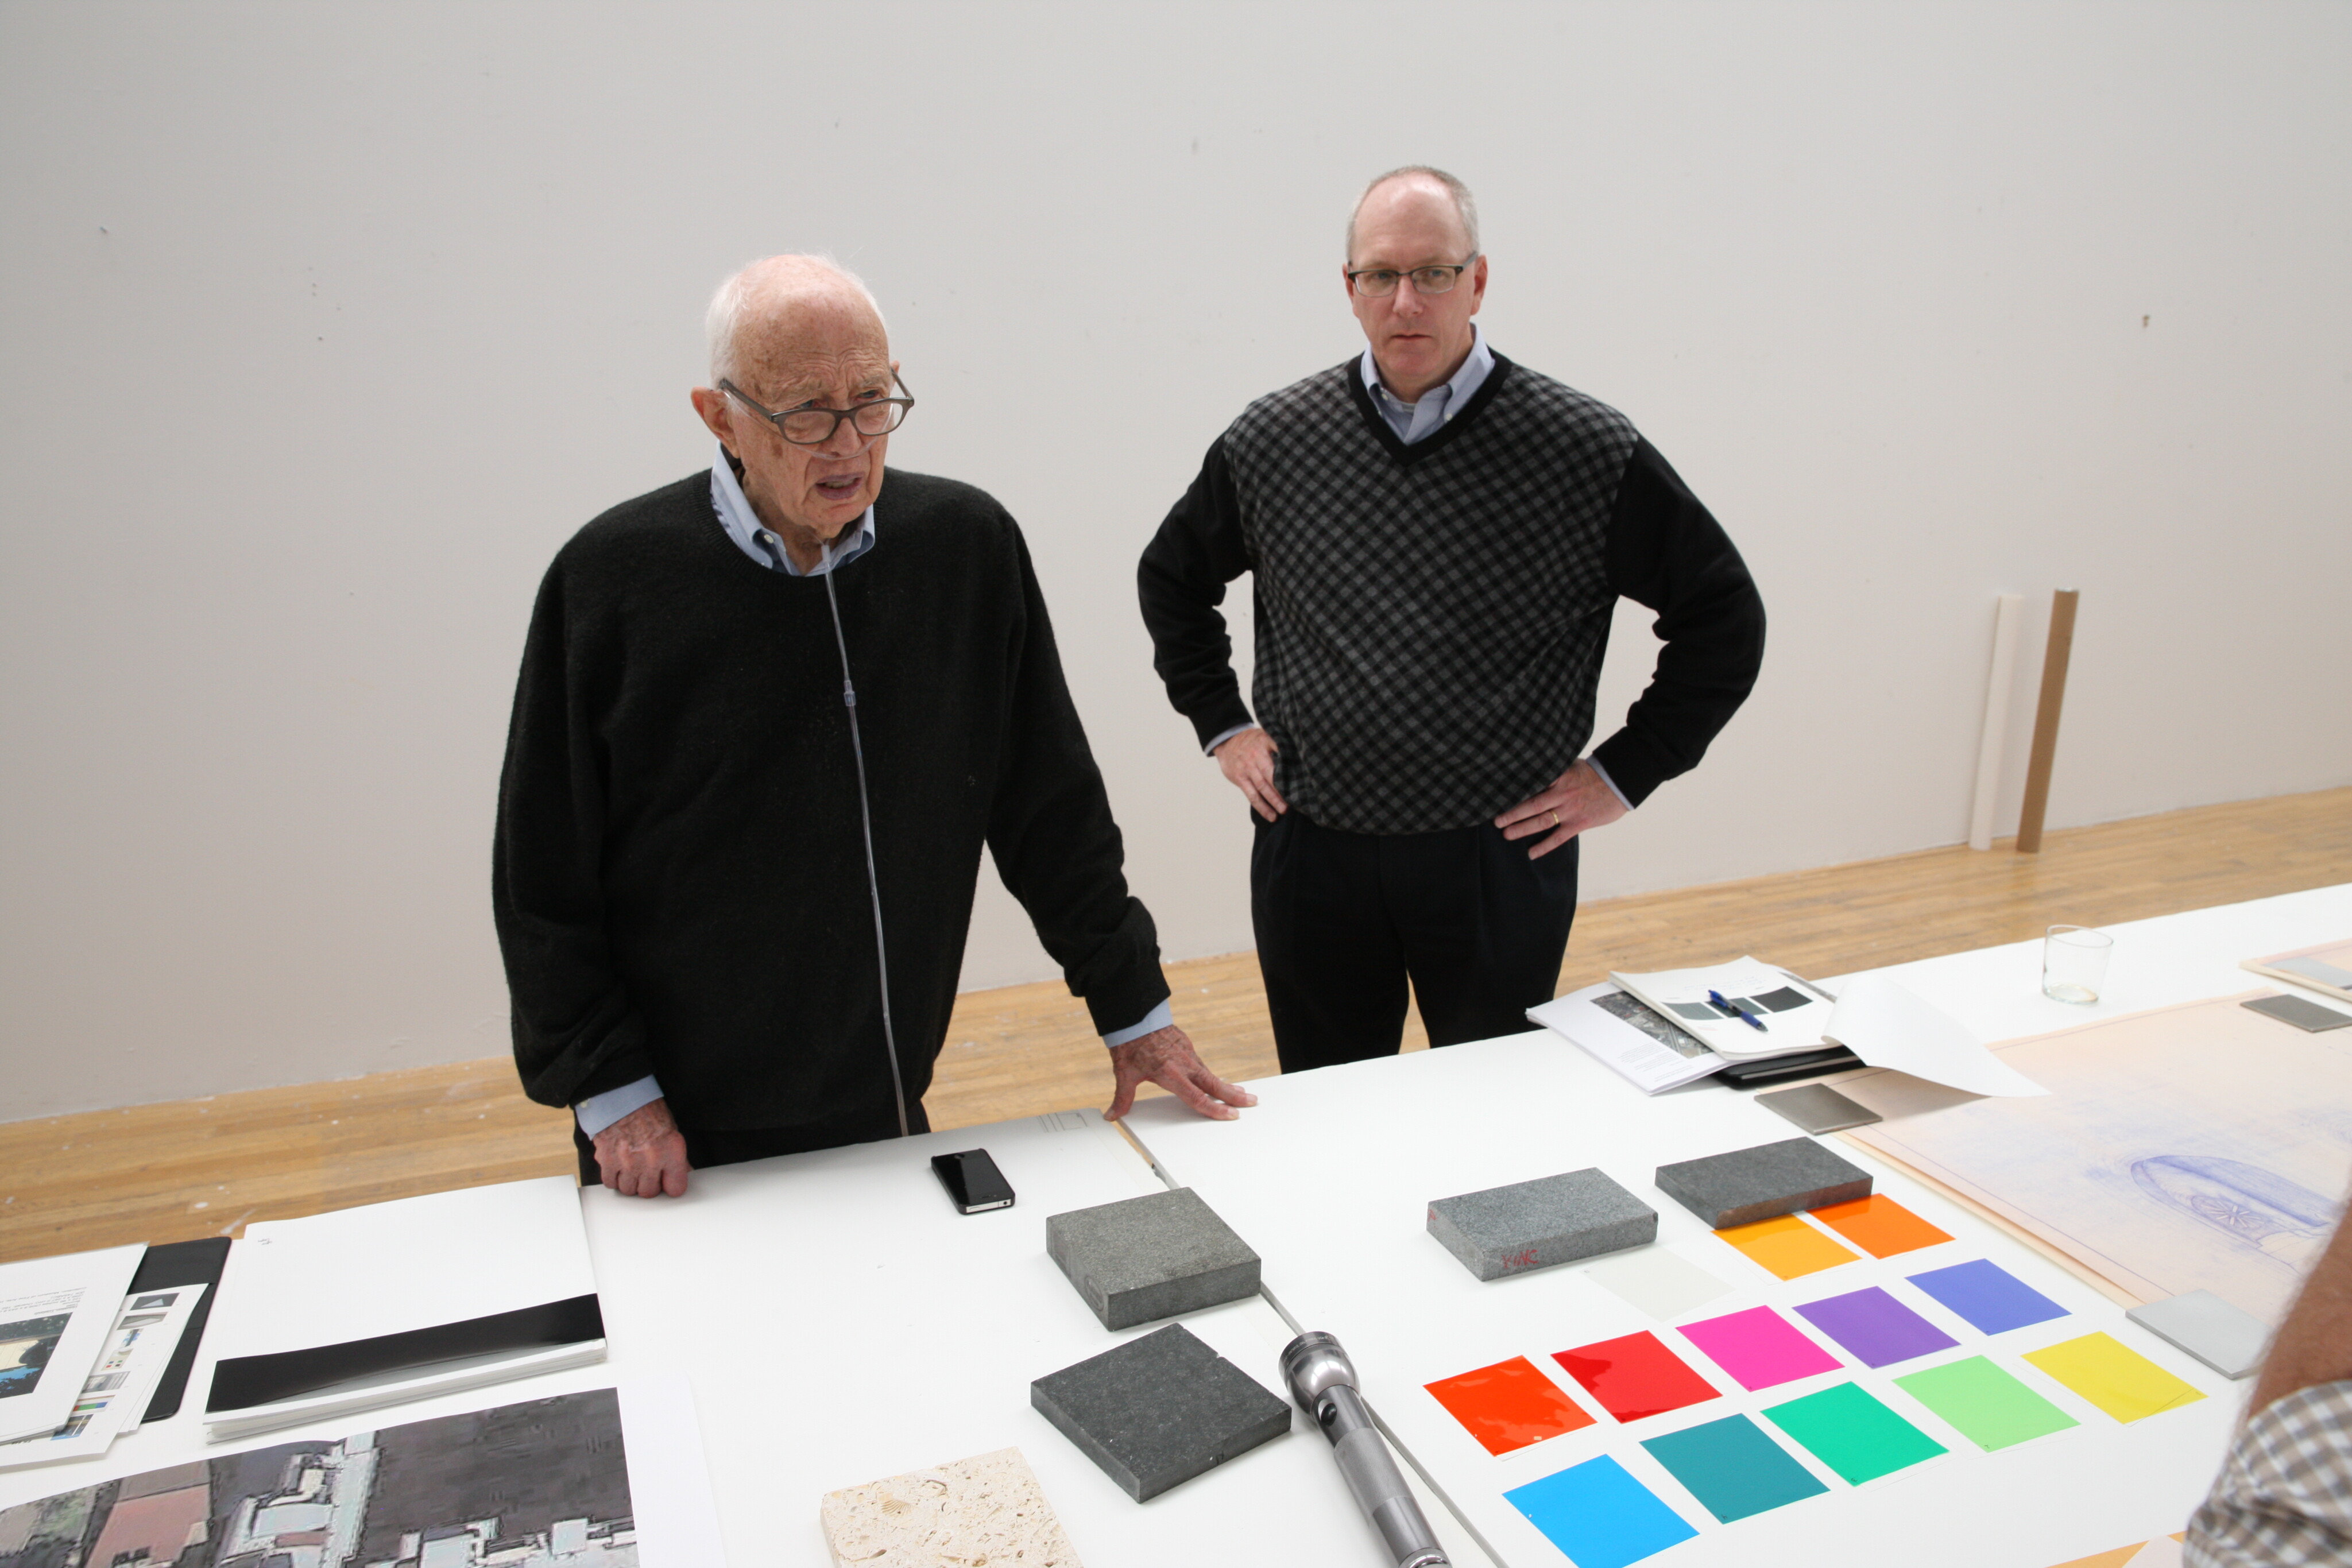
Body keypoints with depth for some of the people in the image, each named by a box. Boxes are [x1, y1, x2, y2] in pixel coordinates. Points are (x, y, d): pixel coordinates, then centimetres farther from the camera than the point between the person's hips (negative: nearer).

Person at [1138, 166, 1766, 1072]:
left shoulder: (1589, 454, -7)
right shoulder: (1271, 444, 1)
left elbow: (1723, 615, 2)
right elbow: (1172, 580, 17)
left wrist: (1624, 773, -2)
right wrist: (1220, 723, 9)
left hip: (1501, 860, -1)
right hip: (1312, 855, 2)